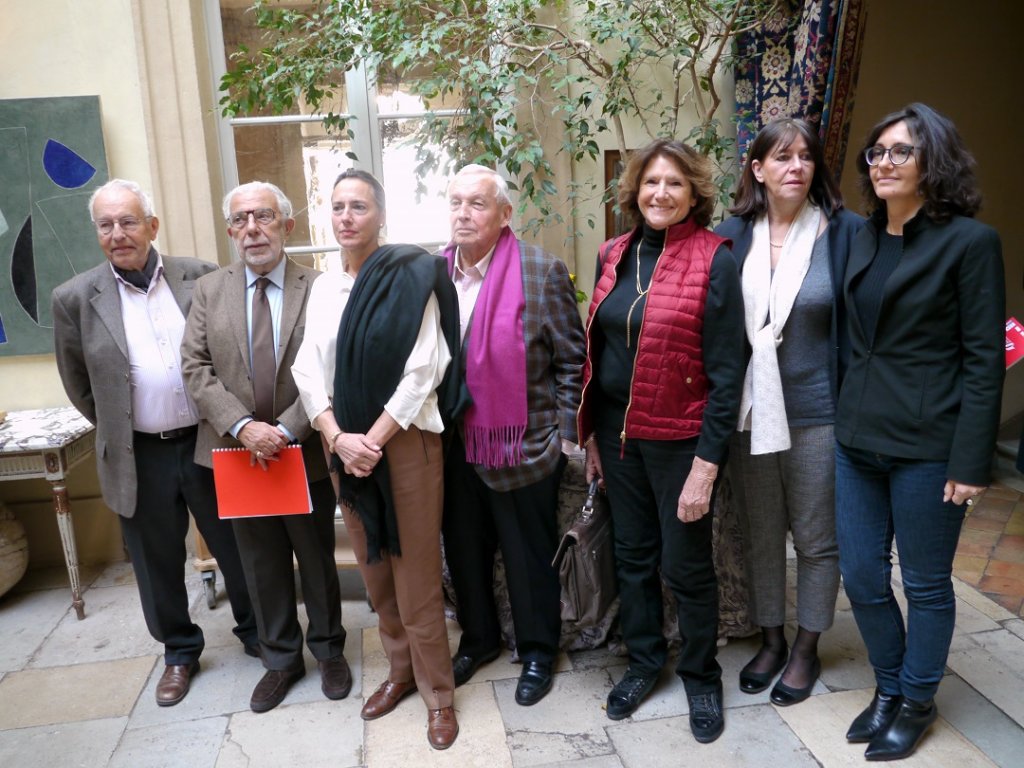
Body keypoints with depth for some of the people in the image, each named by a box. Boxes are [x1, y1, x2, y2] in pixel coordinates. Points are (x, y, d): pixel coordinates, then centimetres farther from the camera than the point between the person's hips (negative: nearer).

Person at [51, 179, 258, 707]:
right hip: (140, 457, 0)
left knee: (237, 549, 14)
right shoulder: (75, 298, -4)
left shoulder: (201, 278, -5)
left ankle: (256, 633, 38)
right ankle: (179, 652, 37)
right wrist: (117, 430, 9)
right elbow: (78, 383, 8)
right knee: (158, 564, 15)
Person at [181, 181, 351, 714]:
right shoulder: (209, 290, 3)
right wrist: (243, 427, -16)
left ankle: (328, 650, 35)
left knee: (318, 559, 14)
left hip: (305, 452, -2)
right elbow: (196, 368, -3)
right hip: (237, 452, 3)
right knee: (261, 564, 15)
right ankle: (280, 659, 34)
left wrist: (286, 430, -19)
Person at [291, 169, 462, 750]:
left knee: (417, 573, 3)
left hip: (406, 441, -5)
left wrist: (374, 441, -15)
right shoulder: (323, 288, 8)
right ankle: (401, 670, 34)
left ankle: (438, 692, 20)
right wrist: (338, 439, -11)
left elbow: (422, 372, -14)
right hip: (343, 447, 5)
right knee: (375, 568, 15)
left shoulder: (411, 277, -8)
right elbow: (309, 371, 3)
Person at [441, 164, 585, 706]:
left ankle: (537, 652, 33)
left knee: (530, 555, 11)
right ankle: (478, 638, 41)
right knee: (463, 549, 18)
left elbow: (572, 360, -7)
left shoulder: (542, 273, -11)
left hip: (522, 444, -4)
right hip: (453, 443, 5)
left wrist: (567, 437, -8)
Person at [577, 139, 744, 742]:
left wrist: (707, 465, -16)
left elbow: (726, 371, -13)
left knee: (686, 565, 9)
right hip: (618, 430, 5)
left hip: (680, 438, -5)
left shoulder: (713, 259, -11)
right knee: (633, 554, 17)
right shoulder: (615, 256, 5)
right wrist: (590, 432, 10)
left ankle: (702, 675, 33)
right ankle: (644, 660, 39)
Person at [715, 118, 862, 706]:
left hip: (816, 414, -2)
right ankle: (772, 639, 36)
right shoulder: (734, 235, 2)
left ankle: (807, 650, 31)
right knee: (761, 535, 16)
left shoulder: (845, 232, -5)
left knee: (817, 539, 11)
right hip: (751, 411, 3)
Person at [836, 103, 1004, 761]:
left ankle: (917, 704, 32)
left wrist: (970, 463, -13)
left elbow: (984, 361, -11)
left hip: (927, 445, -5)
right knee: (862, 575, 13)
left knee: (925, 582, 11)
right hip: (858, 437, 6)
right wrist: (848, 417, 9)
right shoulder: (863, 237, 9)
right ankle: (889, 688, 36)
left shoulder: (970, 241, -8)